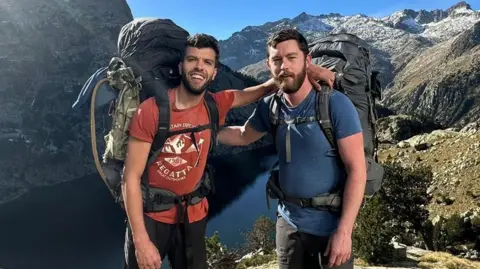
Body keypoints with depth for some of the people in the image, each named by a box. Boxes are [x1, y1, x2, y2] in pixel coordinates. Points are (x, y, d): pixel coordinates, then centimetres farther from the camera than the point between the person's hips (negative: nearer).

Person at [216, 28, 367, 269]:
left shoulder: (336, 104, -18)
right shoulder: (270, 106, -4)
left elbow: (356, 170, -17)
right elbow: (243, 135, 15)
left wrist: (344, 231, -20)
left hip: (330, 225, -4)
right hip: (288, 222, 5)